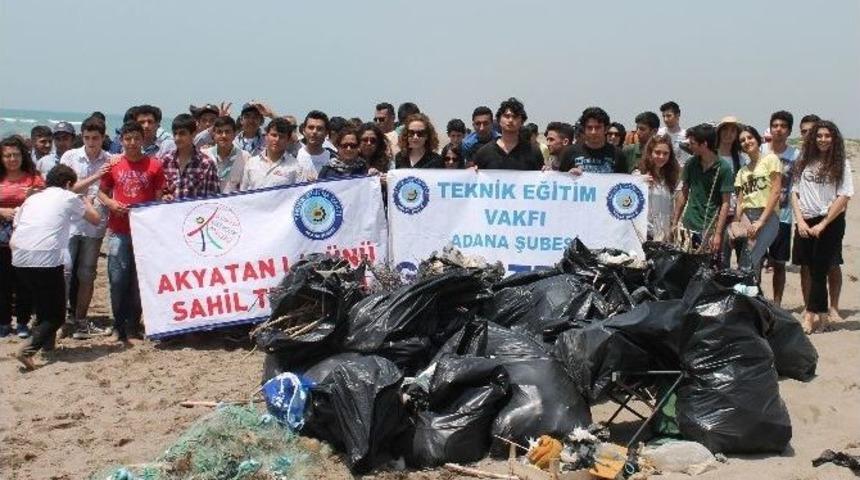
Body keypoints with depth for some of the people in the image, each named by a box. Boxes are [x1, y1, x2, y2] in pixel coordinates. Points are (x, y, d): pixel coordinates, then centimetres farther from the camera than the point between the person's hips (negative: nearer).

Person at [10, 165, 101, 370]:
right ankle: (28, 349, -14)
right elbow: (95, 219, 24)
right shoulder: (68, 197, 10)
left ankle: (46, 342, 29)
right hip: (47, 261, -5)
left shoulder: (32, 198, 22)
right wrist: (87, 203, 42)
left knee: (44, 298, 31)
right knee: (56, 314, 6)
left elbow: (13, 242, 19)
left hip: (19, 260, 5)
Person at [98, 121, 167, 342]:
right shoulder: (113, 165, 6)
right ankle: (120, 325, 10)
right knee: (117, 278, -1)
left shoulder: (154, 165, 2)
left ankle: (134, 324, 16)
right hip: (119, 230, 1)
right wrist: (112, 204, -5)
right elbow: (101, 192, 15)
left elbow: (160, 197, 5)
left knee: (140, 279, 4)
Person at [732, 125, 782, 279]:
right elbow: (740, 200, 12)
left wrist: (760, 221, -13)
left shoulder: (770, 159, 2)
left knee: (746, 265, -20)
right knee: (754, 267, 0)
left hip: (767, 216, -5)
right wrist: (736, 223, -6)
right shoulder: (743, 170, 19)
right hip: (745, 218, 6)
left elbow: (776, 192, -6)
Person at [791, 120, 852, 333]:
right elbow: (795, 193, 9)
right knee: (807, 269, 3)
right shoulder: (804, 162, 8)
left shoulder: (840, 164, 0)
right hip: (805, 222, 3)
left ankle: (811, 316, -1)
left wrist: (822, 224, -11)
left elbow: (844, 197, -6)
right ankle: (822, 315, 13)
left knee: (818, 270, -5)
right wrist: (800, 220, -3)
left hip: (830, 222, -3)